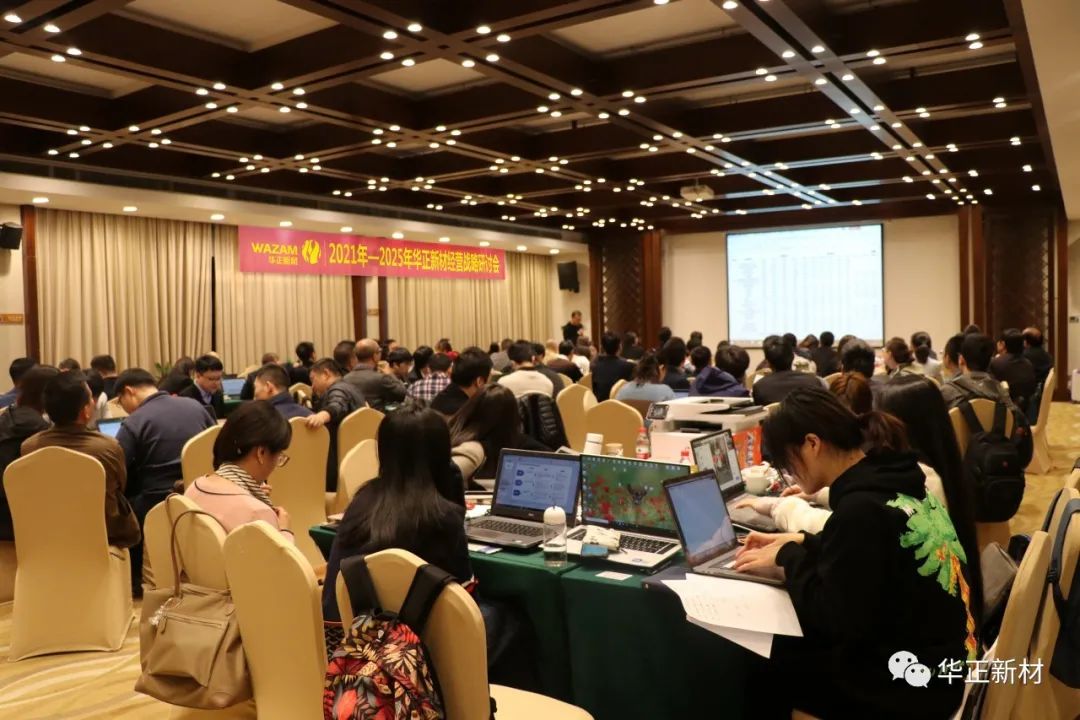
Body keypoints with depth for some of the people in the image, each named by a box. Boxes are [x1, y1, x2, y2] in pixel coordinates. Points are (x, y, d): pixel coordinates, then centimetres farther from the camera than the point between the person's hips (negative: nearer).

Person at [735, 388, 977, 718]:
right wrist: (800, 542, 10)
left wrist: (787, 556, -9)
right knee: (780, 639, 15)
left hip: (910, 683, -8)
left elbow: (832, 618, -21)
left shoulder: (862, 508, -26)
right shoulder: (890, 478, 2)